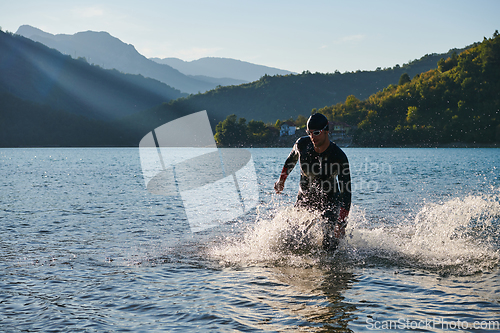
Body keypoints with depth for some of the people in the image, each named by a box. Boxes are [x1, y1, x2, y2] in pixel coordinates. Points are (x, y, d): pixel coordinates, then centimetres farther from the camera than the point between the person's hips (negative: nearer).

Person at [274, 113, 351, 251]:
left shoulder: (339, 157, -25)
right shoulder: (302, 144, -14)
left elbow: (345, 191, -25)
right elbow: (291, 159, 12)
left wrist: (342, 223, -31)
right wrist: (281, 180, 21)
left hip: (329, 199, -4)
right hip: (304, 198, 4)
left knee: (329, 245, -13)